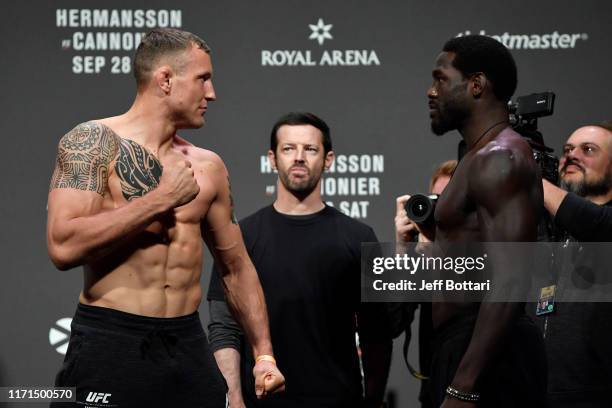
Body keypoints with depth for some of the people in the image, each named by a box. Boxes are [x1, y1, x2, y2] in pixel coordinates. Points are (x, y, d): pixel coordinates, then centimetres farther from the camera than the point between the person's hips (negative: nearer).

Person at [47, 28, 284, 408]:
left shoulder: (207, 166, 11)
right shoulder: (95, 142, -6)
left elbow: (236, 266, 21)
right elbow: (64, 246, -19)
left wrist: (264, 352, 12)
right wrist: (161, 199, -13)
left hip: (189, 345, 6)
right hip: (110, 345, -5)